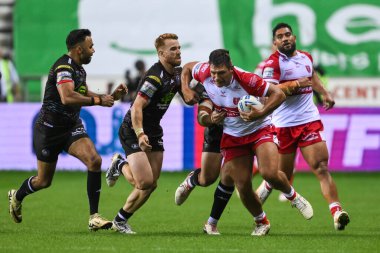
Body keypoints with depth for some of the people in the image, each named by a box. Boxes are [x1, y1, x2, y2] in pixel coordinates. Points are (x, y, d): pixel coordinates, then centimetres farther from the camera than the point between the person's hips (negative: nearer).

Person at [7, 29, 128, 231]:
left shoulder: (79, 68, 8)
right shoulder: (64, 67, -21)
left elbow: (84, 95, 25)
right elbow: (67, 97, -36)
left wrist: (112, 96, 12)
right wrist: (98, 100, -30)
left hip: (72, 127, 7)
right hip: (49, 129, -7)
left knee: (94, 160, -18)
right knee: (44, 181, 6)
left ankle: (94, 217, -16)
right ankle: (16, 197, 41)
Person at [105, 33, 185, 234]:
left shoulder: (177, 73, 4)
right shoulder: (155, 77, -24)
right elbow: (137, 107, -29)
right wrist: (140, 134, -40)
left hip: (153, 131, 8)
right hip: (133, 131, -8)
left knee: (151, 184, 5)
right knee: (145, 182, -18)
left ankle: (121, 221, 21)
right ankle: (120, 165, 14)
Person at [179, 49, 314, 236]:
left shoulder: (246, 80, -28)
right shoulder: (205, 73, -16)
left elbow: (278, 94, -22)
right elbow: (187, 68, 7)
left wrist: (260, 113, -32)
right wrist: (185, 90, -8)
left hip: (259, 130, -4)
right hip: (233, 137, 4)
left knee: (270, 173, -24)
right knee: (243, 186, -3)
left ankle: (293, 197, 9)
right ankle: (261, 223, 22)